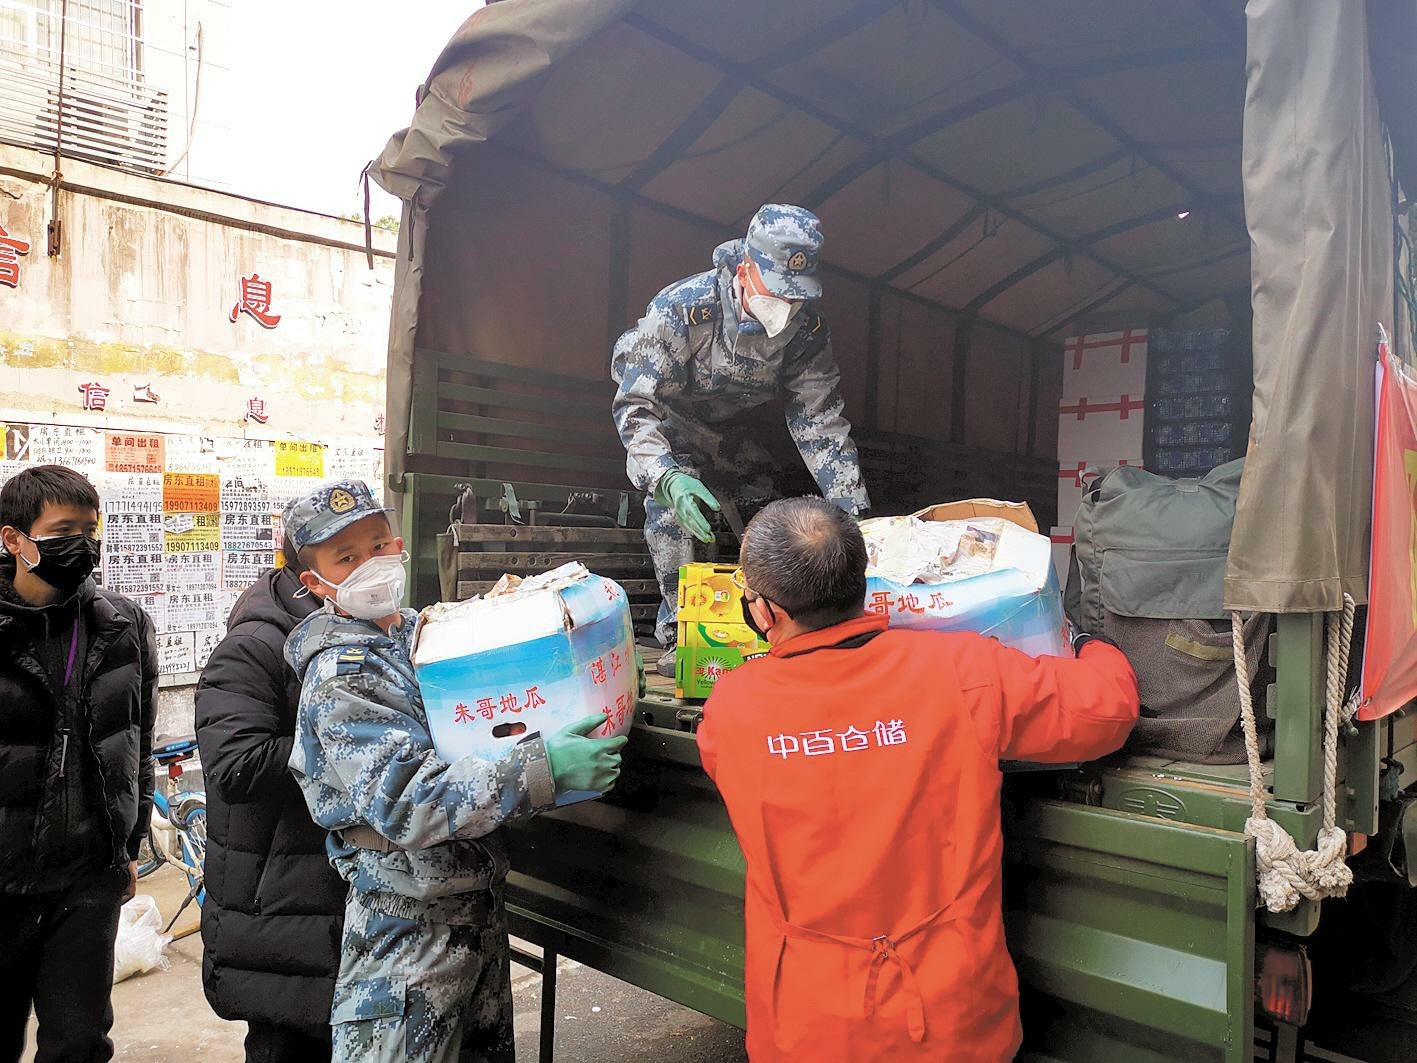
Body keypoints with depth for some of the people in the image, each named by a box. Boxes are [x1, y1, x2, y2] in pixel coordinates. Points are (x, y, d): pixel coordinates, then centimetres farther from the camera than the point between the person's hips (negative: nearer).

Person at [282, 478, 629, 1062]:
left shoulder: (417, 628, 6)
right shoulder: (339, 675, -19)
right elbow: (402, 800, -30)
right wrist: (539, 769, -35)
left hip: (477, 902, 8)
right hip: (409, 925, -8)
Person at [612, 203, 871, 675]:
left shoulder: (808, 327, -25)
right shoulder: (682, 308, -40)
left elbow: (819, 421, -19)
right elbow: (637, 407, -41)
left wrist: (856, 513, -24)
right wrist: (668, 479, -59)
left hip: (725, 424, 5)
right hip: (662, 411, -5)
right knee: (674, 501, -27)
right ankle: (678, 636, -17)